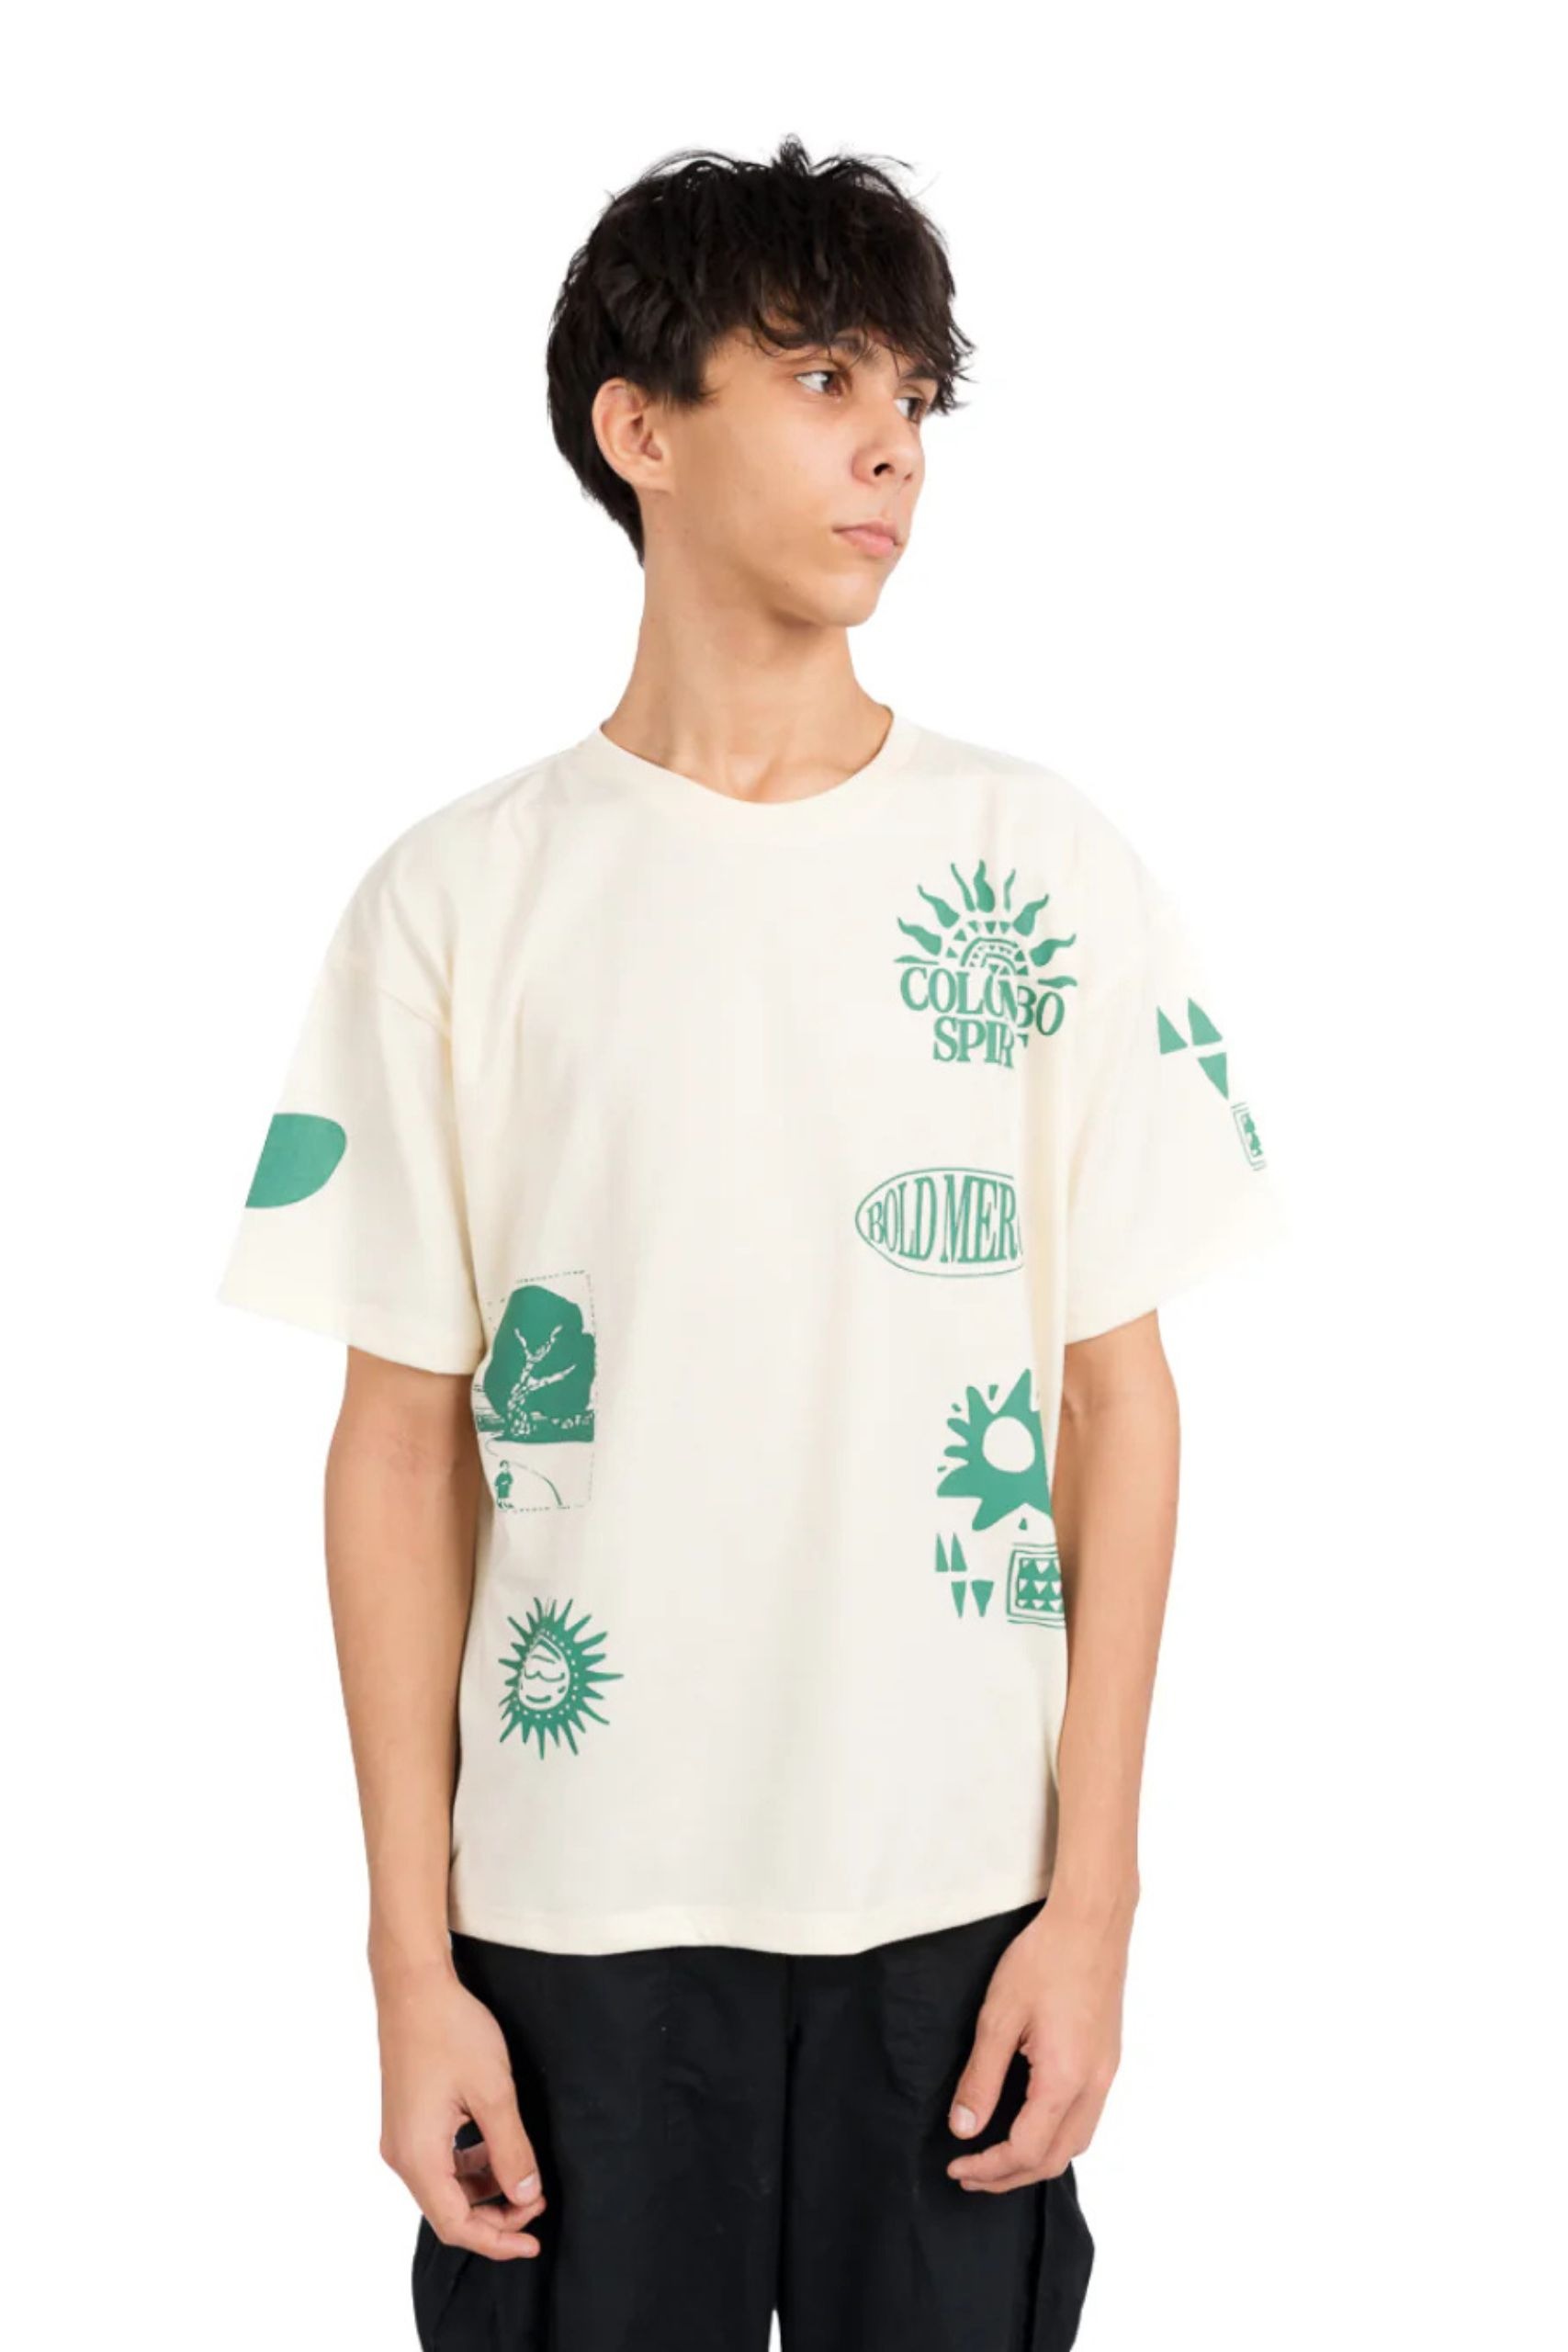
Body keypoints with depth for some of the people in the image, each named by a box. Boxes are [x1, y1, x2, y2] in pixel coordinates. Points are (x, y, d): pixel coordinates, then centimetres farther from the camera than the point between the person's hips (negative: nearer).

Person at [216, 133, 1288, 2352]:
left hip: (957, 1891, 1)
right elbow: (403, 1437, 0)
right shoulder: (457, 899, -1)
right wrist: (414, 1956, -2)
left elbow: (1118, 1387, 2)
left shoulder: (1048, 869, 1)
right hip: (578, 1905, 0)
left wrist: (1093, 1896, -3)